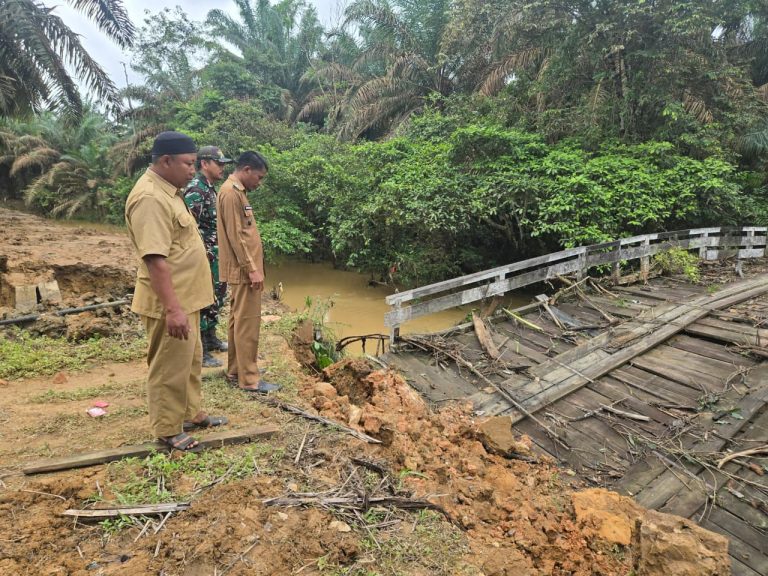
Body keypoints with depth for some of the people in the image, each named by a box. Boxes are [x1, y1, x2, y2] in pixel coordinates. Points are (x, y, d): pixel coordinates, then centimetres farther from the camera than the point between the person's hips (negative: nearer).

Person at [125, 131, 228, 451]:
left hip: (185, 298, 10)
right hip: (170, 304, -10)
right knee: (170, 368, 4)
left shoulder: (166, 191, 11)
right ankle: (167, 431, 19)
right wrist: (173, 308, -30)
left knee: (190, 360, 21)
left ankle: (192, 414, 36)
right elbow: (155, 259, -28)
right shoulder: (150, 198, -22)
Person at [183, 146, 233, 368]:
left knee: (216, 299, 18)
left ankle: (211, 339, 32)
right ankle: (199, 352, 6)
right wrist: (205, 255, -22)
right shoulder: (195, 190, -16)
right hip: (204, 257, -10)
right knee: (203, 301, -3)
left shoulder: (211, 189, 14)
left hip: (216, 255, 10)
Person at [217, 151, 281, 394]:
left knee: (239, 321, 14)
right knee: (247, 323, -5)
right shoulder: (231, 192, -15)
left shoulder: (236, 191, 16)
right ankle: (249, 379, 2)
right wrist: (252, 269, -20)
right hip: (244, 271, -10)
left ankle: (235, 372, 24)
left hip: (243, 270, 10)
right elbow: (235, 236, -20)